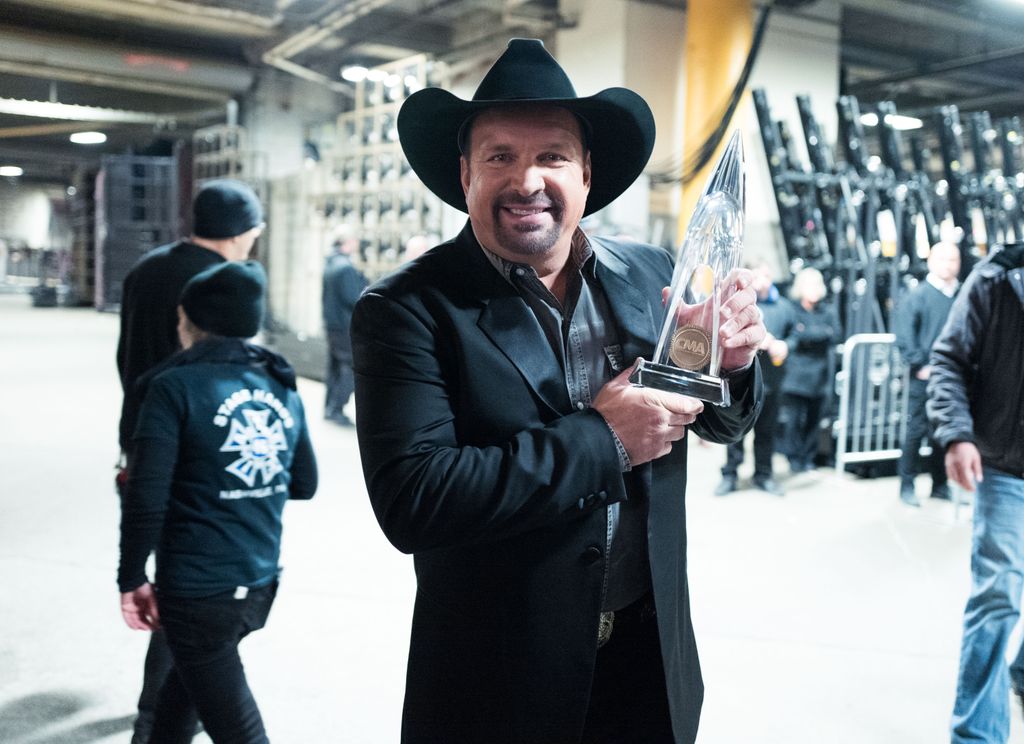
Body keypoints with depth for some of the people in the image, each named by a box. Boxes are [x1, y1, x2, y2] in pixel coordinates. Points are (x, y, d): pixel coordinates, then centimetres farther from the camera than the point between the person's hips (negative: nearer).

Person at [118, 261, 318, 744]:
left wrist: (132, 579, -5)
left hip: (198, 592, -6)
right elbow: (304, 485, 14)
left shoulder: (176, 388, -13)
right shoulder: (283, 390, 4)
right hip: (260, 586, 6)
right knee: (185, 681, 30)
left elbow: (146, 501, -17)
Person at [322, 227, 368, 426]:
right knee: (352, 369, -5)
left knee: (335, 367, 16)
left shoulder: (329, 265, 12)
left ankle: (330, 407, 21)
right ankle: (335, 408, -7)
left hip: (332, 325, 10)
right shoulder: (346, 267, -18)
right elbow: (351, 298, -21)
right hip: (347, 326, -10)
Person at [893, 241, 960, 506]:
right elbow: (904, 335, -8)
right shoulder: (918, 295, -4)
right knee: (917, 430, -1)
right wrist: (920, 365, -12)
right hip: (926, 376, -4)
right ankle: (907, 486, 8)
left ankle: (940, 485, 21)